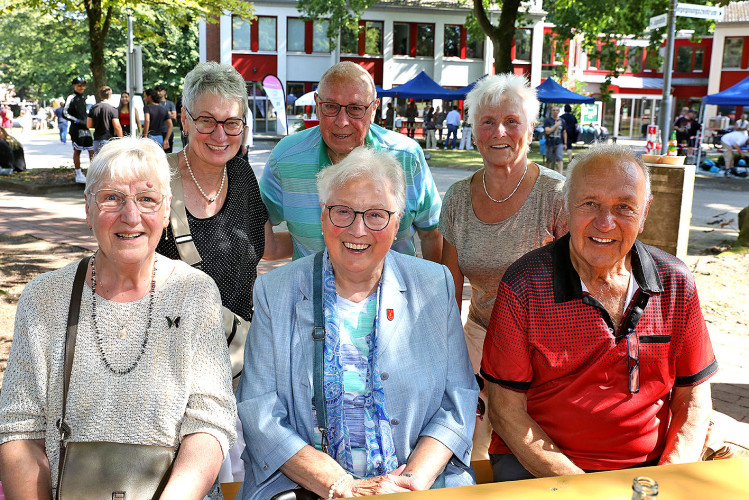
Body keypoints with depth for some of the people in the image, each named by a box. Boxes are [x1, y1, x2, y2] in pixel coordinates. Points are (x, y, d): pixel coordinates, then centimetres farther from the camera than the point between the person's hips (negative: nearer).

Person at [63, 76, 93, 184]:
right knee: (77, 151, 0)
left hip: (85, 128, 7)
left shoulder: (83, 97, 16)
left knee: (92, 150, 3)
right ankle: (79, 175, 6)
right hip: (76, 128, -7)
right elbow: (65, 113, -11)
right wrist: (77, 121, -17)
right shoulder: (71, 98, -7)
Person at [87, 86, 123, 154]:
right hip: (109, 139, -5)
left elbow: (89, 125, 7)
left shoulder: (93, 108, 5)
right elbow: (117, 126, -16)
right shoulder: (112, 109, -10)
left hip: (97, 140, 5)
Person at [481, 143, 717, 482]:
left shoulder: (676, 284, 1)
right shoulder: (523, 286, -9)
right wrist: (578, 485, -16)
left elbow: (692, 400, 7)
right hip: (539, 464, -2)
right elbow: (506, 410, -8)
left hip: (648, 464, 3)